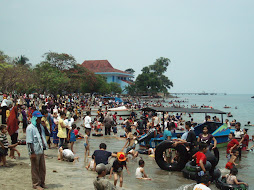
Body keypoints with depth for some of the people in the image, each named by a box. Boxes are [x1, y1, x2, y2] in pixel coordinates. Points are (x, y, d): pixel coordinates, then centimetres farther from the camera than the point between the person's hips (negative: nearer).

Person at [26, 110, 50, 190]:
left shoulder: (40, 126, 8)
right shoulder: (30, 128, -14)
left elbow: (47, 134, 19)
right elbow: (29, 142, -17)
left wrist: (45, 127, -1)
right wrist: (32, 153, -20)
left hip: (41, 150, 7)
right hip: (35, 152, -7)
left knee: (42, 168, 14)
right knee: (35, 169, 5)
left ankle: (42, 183, 27)